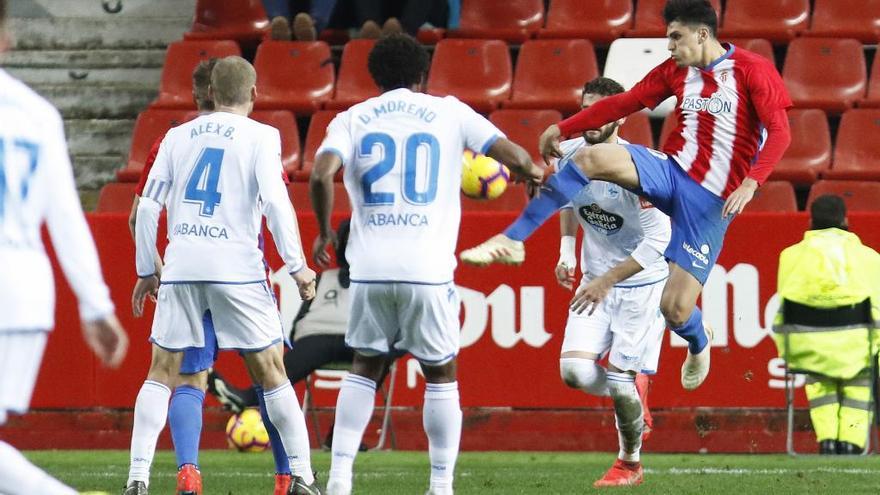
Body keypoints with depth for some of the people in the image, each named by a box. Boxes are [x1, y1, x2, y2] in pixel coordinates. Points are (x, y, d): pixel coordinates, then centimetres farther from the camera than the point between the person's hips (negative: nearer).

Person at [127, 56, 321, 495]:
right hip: (237, 268, -3)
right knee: (270, 373, 4)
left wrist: (146, 271, 19)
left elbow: (148, 207, 10)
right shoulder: (260, 137, 1)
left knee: (161, 373, 8)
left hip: (180, 269, 3)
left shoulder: (178, 136, 12)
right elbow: (275, 202, -10)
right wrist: (297, 266, -7)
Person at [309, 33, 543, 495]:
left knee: (363, 370, 17)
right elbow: (514, 156, 1)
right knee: (441, 376, 12)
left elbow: (321, 175, -8)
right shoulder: (448, 113, 7)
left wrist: (324, 232, 7)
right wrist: (532, 170, 24)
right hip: (427, 270, -2)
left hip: (370, 269, 2)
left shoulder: (353, 119, 9)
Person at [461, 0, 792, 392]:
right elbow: (624, 103, 13)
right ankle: (511, 240, -24)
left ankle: (698, 343, 32)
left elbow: (780, 132, -15)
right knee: (593, 158, -25)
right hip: (670, 169, 5)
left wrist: (750, 183, -28)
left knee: (675, 309, -9)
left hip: (711, 199, -5)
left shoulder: (752, 70, -9)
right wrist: (563, 128, 7)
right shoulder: (674, 71, 9)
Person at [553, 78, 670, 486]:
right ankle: (633, 395, 22)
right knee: (575, 371, -11)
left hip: (642, 285, -5)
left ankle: (630, 464, 19)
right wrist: (566, 249, 8)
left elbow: (658, 240, -25)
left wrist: (607, 282, -27)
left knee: (620, 379, -6)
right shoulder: (568, 155, -4)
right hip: (596, 282, 5)